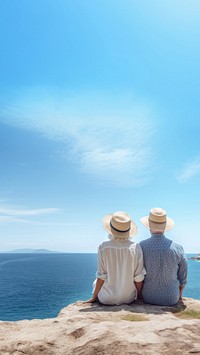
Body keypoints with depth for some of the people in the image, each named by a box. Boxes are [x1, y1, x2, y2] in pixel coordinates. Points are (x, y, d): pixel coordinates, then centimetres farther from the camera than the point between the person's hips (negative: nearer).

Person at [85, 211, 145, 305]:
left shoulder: (103, 248, -19)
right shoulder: (135, 248, -17)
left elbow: (101, 277, -13)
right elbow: (138, 278, -10)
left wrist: (94, 297, 3)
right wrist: (138, 295, 8)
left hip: (107, 299, -1)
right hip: (128, 298, 1)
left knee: (96, 283, 31)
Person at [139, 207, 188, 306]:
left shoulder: (141, 247, -19)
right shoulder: (178, 248, -16)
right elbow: (183, 279, -6)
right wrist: (178, 296, 14)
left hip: (148, 298, 0)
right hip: (171, 299, 1)